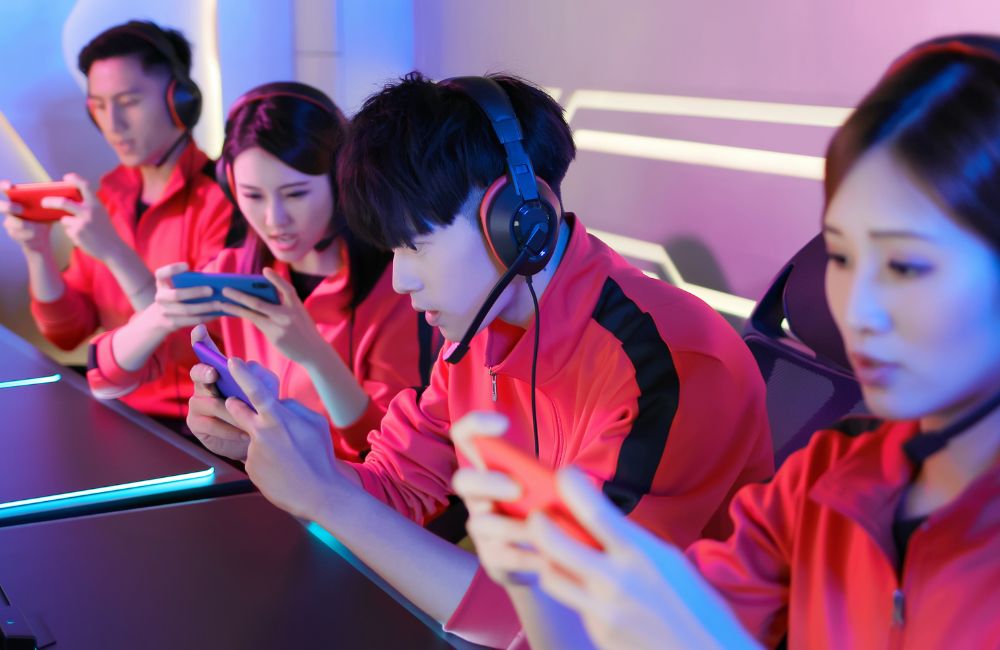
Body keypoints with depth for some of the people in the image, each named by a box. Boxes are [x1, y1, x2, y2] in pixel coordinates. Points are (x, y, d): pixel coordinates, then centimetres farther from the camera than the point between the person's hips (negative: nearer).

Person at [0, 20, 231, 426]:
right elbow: (67, 333, 8)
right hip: (118, 408, 6)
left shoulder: (222, 199, -14)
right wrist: (37, 250, -9)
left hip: (191, 423, -6)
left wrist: (114, 252, -27)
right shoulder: (107, 195, 7)